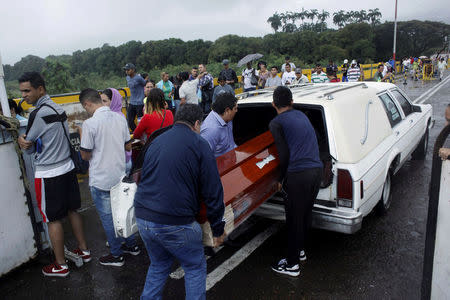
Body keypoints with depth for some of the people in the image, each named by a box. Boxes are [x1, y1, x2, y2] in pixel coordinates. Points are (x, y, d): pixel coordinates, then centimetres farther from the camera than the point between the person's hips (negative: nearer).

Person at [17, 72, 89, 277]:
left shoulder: (39, 113, -19)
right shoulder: (58, 108, 6)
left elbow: (29, 147, -9)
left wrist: (21, 140, 11)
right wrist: (25, 142, -1)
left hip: (48, 174, -8)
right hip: (67, 167, 8)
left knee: (53, 220, 5)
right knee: (72, 210, 18)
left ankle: (60, 265, 18)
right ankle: (84, 250, 31)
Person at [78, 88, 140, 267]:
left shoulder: (90, 124, -18)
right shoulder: (119, 118, 0)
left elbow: (85, 155, -12)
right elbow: (128, 146, 7)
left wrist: (82, 137, 4)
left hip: (101, 180, -6)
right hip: (120, 175, 6)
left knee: (107, 217, 8)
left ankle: (116, 255, 21)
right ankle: (131, 245, 33)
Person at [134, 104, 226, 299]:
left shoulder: (156, 141, 13)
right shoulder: (198, 144, -6)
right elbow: (212, 192, -7)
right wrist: (218, 229, 2)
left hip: (142, 218, 7)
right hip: (174, 224, -6)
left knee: (158, 265, 29)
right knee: (195, 268, 16)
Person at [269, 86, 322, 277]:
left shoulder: (276, 123, -2)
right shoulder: (301, 115, 18)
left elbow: (284, 154, -9)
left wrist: (281, 179, 3)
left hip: (298, 175, -7)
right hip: (317, 169, 7)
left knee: (294, 218, 4)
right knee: (306, 213, 21)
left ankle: (292, 264, 17)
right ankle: (300, 250, 39)